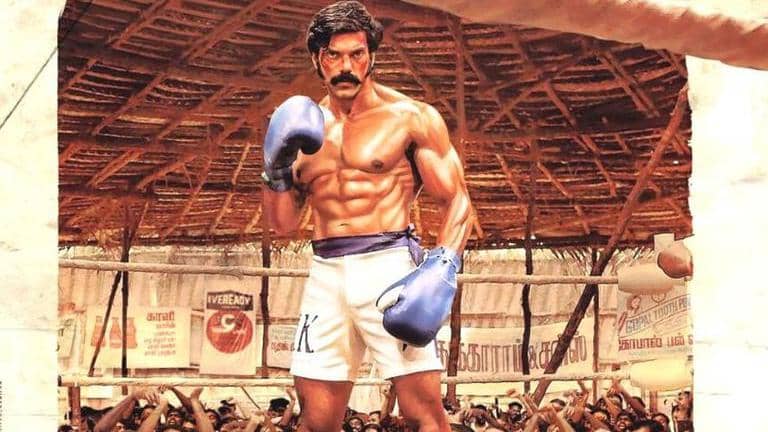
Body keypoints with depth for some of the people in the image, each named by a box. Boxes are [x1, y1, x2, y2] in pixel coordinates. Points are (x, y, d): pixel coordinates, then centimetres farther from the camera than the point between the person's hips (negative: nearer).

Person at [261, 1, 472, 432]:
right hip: (326, 275, 5)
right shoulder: (306, 125, 15)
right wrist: (276, 168, -1)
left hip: (388, 266, -4)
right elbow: (284, 223, 17)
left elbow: (456, 200, -2)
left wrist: (444, 267, -17)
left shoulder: (411, 117, 1)